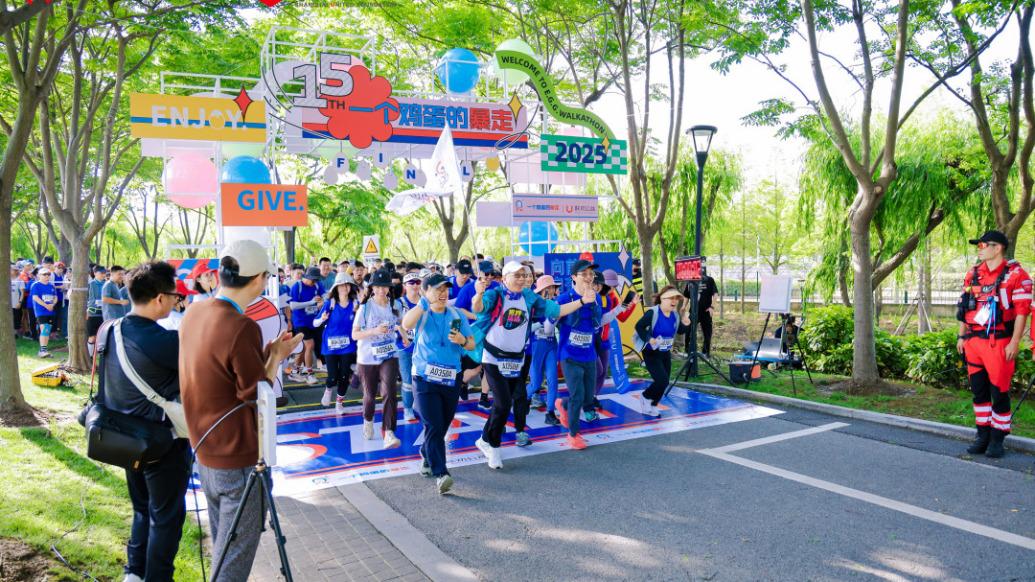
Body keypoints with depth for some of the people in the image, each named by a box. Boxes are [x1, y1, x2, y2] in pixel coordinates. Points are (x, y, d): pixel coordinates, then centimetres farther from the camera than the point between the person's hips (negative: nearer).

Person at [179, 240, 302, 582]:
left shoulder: (192, 315, 1)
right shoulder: (242, 327, -24)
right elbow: (256, 397, -16)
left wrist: (264, 352, 9)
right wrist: (276, 357, -5)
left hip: (204, 451, 8)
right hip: (238, 458, -8)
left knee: (222, 545, 24)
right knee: (236, 554, 6)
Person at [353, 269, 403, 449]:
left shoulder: (394, 305, 0)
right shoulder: (365, 307, -8)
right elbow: (354, 334, -10)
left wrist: (400, 328, 0)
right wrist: (374, 331, -24)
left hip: (389, 356, 1)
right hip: (367, 358, -1)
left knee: (389, 392, -16)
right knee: (369, 394, 14)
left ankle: (388, 433, -16)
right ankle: (368, 421, 43)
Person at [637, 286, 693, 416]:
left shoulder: (675, 315, 0)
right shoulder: (652, 312, -21)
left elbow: (681, 331, 7)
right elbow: (639, 326, -19)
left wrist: (685, 317, -9)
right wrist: (649, 339, -27)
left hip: (666, 353, 7)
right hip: (651, 353, -7)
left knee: (664, 382, 9)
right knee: (662, 380, -17)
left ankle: (651, 406, 27)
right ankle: (645, 397, 10)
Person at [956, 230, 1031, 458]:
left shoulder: (1016, 275, -7)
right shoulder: (973, 274, 11)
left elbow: (1022, 311, -10)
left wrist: (1014, 343, -14)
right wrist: (962, 336, 14)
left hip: (999, 343, -6)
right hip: (973, 341, 6)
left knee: (999, 392, 0)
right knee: (979, 390, 10)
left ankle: (997, 439, 12)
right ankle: (983, 436, 21)